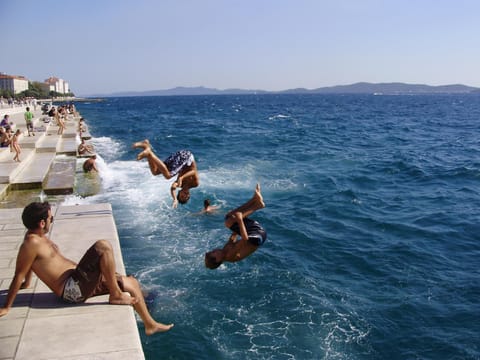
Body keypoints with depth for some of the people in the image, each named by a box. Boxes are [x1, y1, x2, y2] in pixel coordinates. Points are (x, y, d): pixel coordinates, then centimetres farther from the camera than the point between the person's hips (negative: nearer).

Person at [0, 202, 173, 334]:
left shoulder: (37, 236, 11)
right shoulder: (31, 243, -18)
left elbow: (30, 264, 25)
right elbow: (19, 276, -17)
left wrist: (27, 283, 37)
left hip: (80, 282, 10)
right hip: (73, 289, -10)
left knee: (131, 283, 9)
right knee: (103, 246, -26)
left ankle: (150, 324, 21)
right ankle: (116, 295, -14)